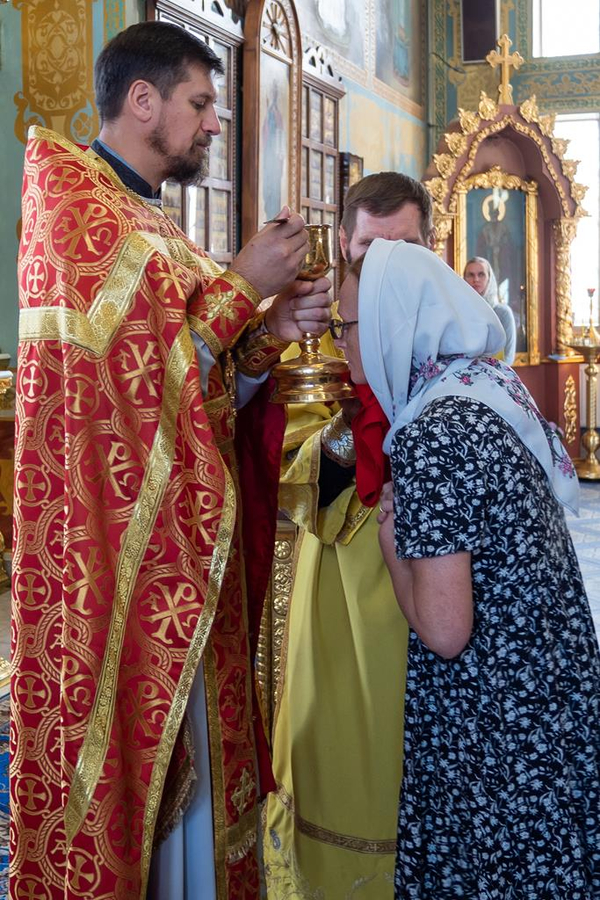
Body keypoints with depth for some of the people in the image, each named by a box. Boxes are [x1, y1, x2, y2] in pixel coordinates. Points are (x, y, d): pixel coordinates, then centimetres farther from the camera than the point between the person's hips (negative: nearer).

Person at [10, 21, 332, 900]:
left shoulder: (153, 224, 18)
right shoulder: (69, 196, -8)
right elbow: (131, 369, -18)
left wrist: (267, 336, 0)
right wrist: (242, 285, -9)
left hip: (179, 547, 9)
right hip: (109, 549, -8)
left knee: (183, 751, 14)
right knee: (121, 723, 1)